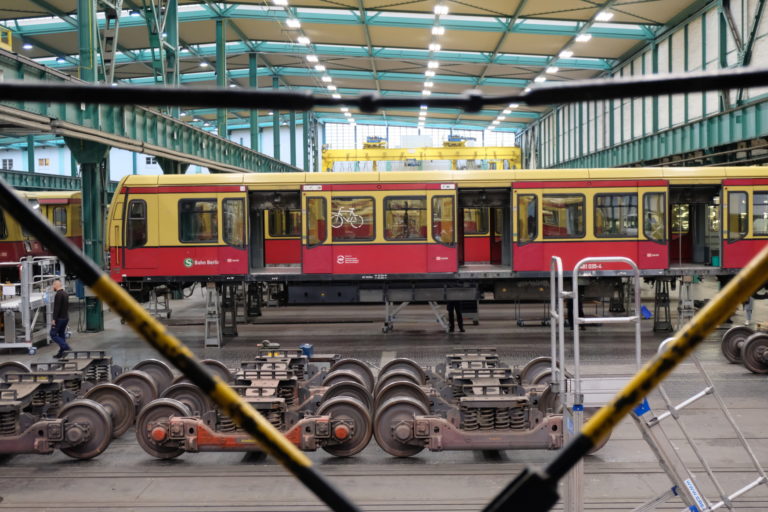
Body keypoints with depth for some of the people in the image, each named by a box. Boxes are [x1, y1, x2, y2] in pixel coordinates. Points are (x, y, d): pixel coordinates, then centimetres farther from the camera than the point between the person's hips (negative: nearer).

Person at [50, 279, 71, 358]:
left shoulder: (58, 294, -16)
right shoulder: (65, 294, 14)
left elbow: (57, 308, -21)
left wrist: (54, 319, -20)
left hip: (59, 318, -9)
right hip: (66, 318, 9)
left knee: (53, 334, -3)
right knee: (61, 334, 13)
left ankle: (66, 347, -15)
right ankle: (61, 353, 14)